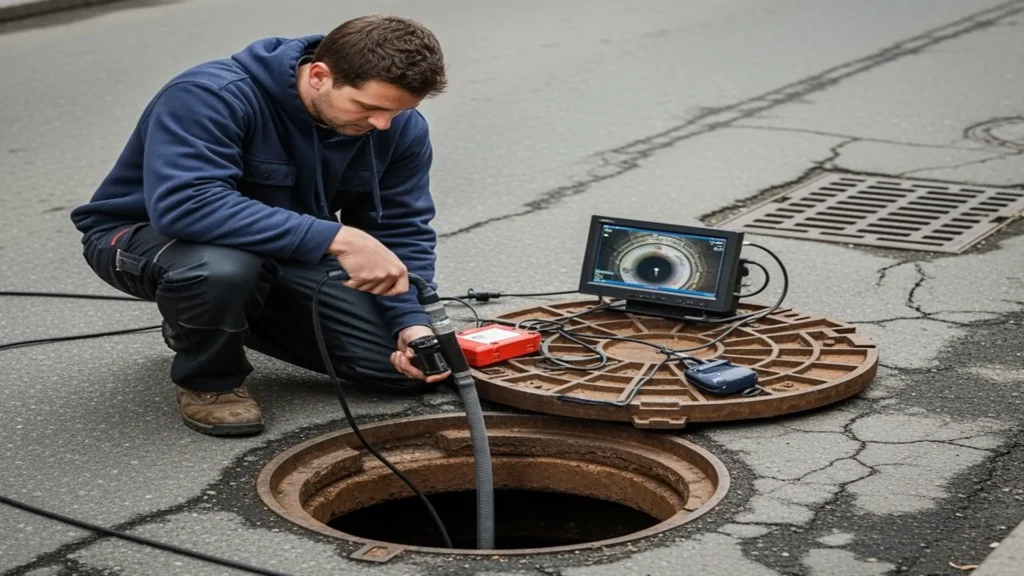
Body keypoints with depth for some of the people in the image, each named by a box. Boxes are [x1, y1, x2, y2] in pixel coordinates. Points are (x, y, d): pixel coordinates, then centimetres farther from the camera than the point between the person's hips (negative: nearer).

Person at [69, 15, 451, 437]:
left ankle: (237, 318, 17)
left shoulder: (400, 126, -14)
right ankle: (209, 380, -7)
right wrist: (336, 239, -48)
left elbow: (401, 231, -6)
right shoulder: (211, 97, -32)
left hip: (289, 256, 6)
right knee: (222, 268, -43)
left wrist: (414, 323, -24)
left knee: (411, 365, -5)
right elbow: (184, 204, -45)